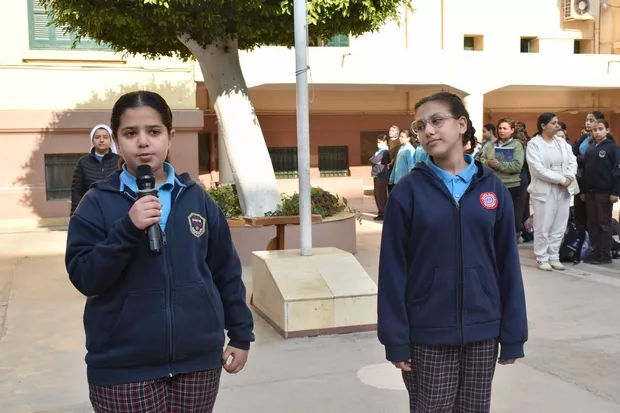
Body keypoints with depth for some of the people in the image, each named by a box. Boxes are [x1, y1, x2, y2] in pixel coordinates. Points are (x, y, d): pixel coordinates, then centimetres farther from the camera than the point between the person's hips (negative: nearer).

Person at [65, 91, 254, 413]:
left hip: (198, 359, 3)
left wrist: (240, 334, 8)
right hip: (124, 367, -2)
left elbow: (226, 271, 8)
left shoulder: (196, 198, 3)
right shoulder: (97, 203, -4)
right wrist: (127, 229, -22)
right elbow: (83, 278, -10)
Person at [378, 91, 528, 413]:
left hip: (482, 332, 2)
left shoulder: (492, 188, 1)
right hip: (428, 335, -2)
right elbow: (393, 269, -7)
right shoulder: (408, 191, -6)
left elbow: (507, 264, 2)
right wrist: (396, 338, -9)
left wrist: (513, 334, 1)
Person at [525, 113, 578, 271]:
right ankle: (542, 258, 10)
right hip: (544, 190, -5)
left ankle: (554, 257, 18)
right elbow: (538, 169, -15)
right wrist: (561, 179, -16)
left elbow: (572, 161, 5)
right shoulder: (534, 144, -5)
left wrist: (569, 177, -15)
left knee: (559, 226, 8)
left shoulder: (562, 142, 12)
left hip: (564, 189, 5)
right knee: (543, 227, -1)